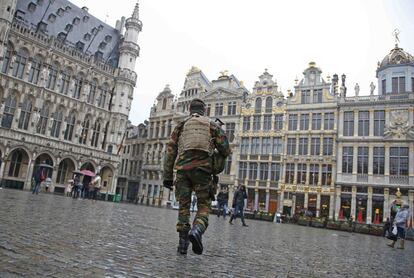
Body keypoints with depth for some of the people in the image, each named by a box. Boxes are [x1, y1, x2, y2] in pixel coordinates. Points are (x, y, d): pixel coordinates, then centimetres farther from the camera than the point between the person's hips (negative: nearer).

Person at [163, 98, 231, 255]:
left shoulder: (181, 126, 16)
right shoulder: (212, 125, 14)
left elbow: (170, 152, 9)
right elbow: (225, 150, 6)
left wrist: (167, 176, 10)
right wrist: (215, 157, 28)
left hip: (183, 169, 2)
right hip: (202, 169, -1)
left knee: (184, 206, 11)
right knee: (204, 206, 6)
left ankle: (183, 244, 7)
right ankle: (197, 230, -21)